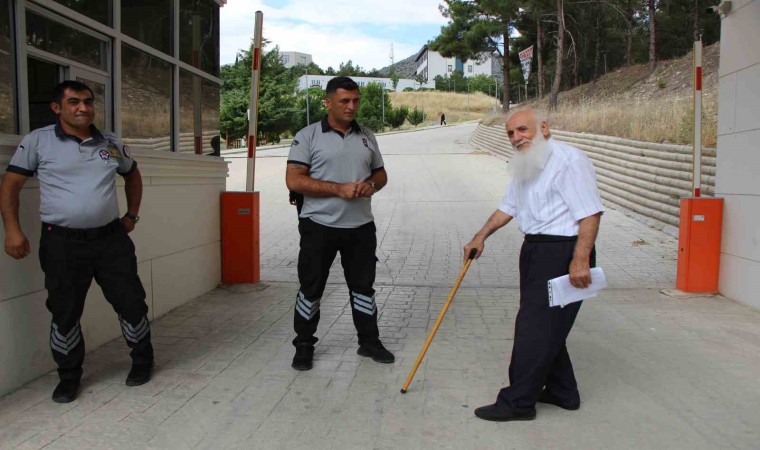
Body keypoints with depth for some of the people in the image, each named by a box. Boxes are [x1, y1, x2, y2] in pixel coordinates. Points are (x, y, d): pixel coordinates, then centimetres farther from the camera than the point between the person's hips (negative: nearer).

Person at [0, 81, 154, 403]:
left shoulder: (111, 143, 7)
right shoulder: (37, 141, -2)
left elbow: (133, 175, 24)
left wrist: (132, 215, 16)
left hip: (111, 239, 2)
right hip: (62, 243, -2)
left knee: (131, 302, 5)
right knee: (64, 313, 8)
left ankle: (142, 361, 26)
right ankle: (69, 377, 26)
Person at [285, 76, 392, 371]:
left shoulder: (367, 137, 12)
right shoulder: (308, 136, -4)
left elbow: (381, 173, 18)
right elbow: (294, 180, -12)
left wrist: (371, 184, -7)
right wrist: (339, 189, -19)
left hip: (360, 226, 4)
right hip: (319, 226, -4)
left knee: (363, 285, 13)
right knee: (311, 288, 5)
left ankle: (369, 341, 28)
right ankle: (304, 346, 21)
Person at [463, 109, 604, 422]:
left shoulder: (568, 160, -15)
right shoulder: (525, 165, 16)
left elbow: (590, 213, -20)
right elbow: (508, 207, 23)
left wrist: (581, 260, -26)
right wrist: (481, 236, 17)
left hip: (563, 253, -10)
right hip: (535, 251, 10)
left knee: (535, 327, -5)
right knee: (546, 325, 16)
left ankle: (518, 402, 5)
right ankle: (562, 393, 32)